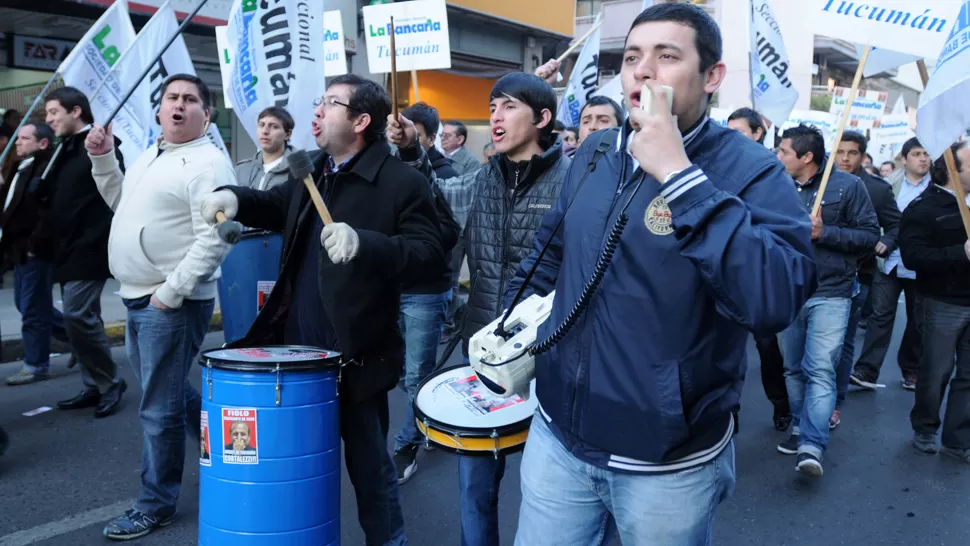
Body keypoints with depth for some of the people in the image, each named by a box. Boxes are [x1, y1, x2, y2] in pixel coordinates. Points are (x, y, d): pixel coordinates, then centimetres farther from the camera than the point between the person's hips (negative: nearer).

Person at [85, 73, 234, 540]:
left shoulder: (207, 163, -15)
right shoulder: (150, 156, 15)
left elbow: (213, 240, -22)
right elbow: (122, 203, 28)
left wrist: (171, 292, -23)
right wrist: (103, 158, 14)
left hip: (173, 303, -9)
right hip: (137, 297, 10)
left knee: (160, 408, 0)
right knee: (171, 391, 21)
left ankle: (155, 506, 16)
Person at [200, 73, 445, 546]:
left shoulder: (403, 182, -14)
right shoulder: (312, 170, 10)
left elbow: (430, 256, -21)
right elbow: (278, 206, 26)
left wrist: (364, 243, -35)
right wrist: (236, 197, 6)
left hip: (355, 356, -7)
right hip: (297, 348, 7)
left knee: (368, 465, 9)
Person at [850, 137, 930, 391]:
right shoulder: (891, 184, 6)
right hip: (890, 261, 1)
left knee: (918, 321, 11)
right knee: (880, 314, -4)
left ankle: (912, 370, 26)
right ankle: (867, 371, -4)